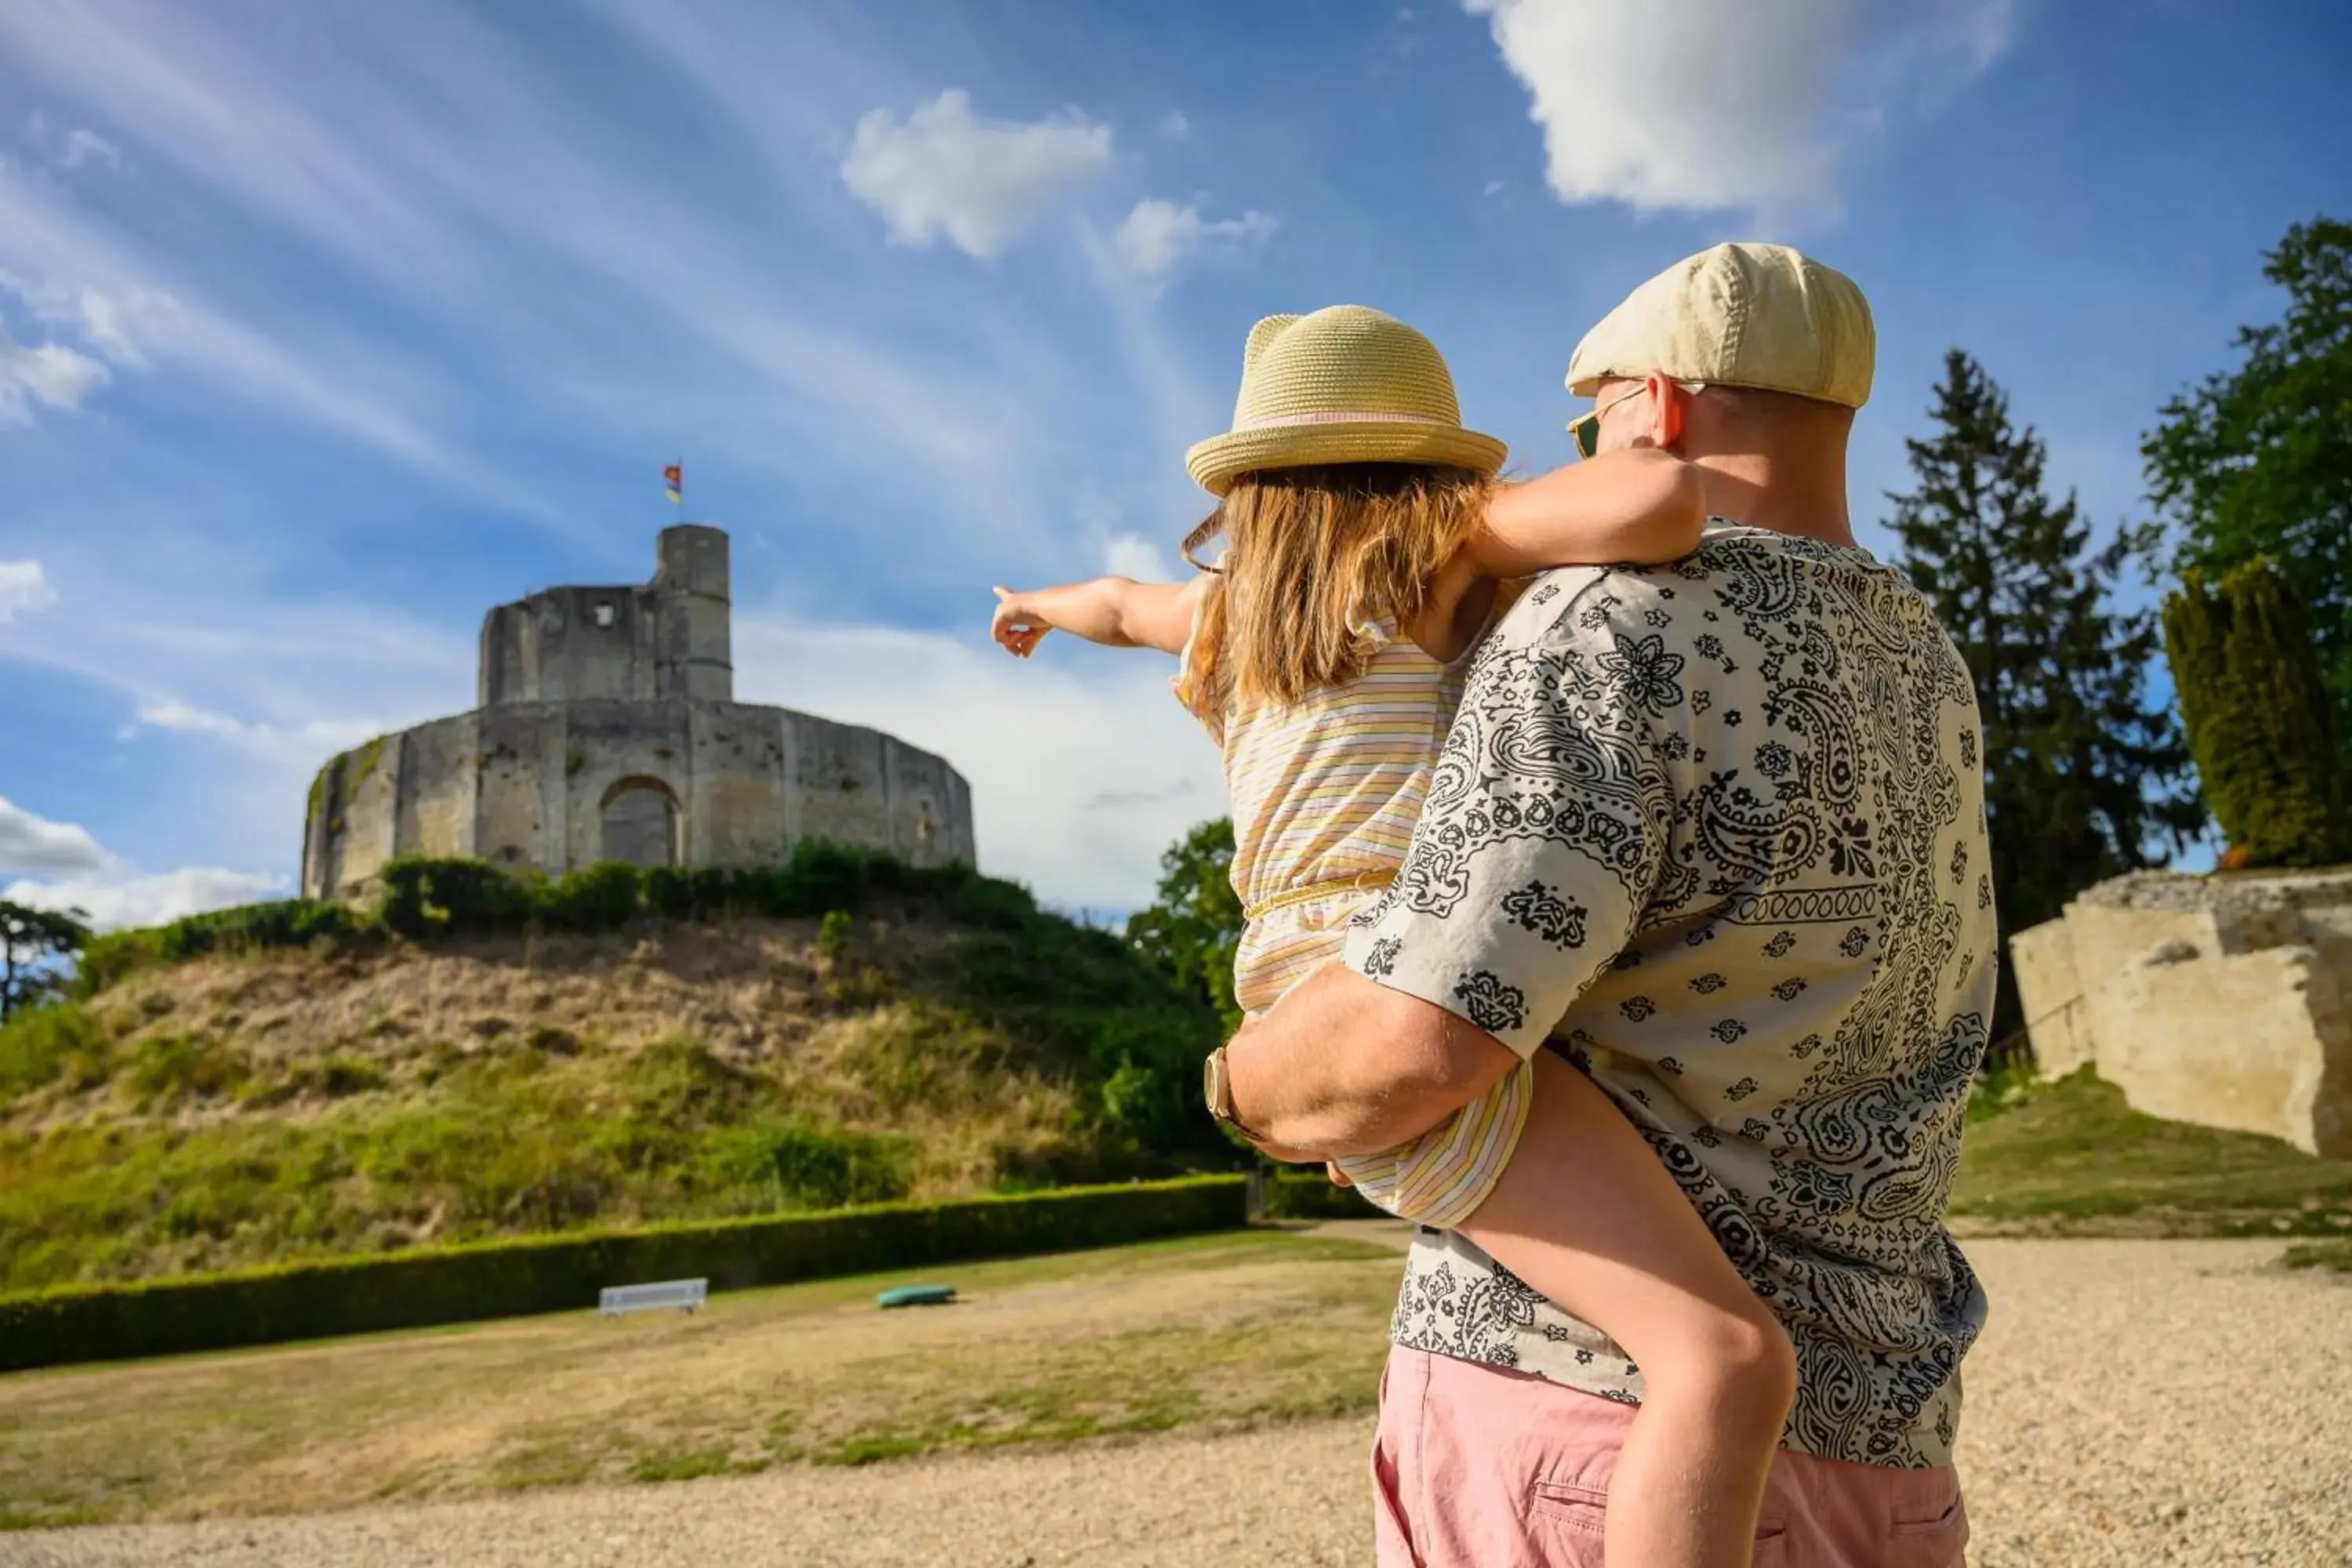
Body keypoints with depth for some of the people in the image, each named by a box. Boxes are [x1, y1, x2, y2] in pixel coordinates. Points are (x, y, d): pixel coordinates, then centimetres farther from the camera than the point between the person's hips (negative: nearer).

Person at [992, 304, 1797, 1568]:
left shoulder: (1233, 610, 19)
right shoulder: (1430, 555, -1)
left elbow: (1121, 603, 42)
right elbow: (1661, 499, -17)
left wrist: (1042, 606, 64)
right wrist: (1533, 516, 5)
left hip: (1315, 1001, 9)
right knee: (1730, 1360, -20)